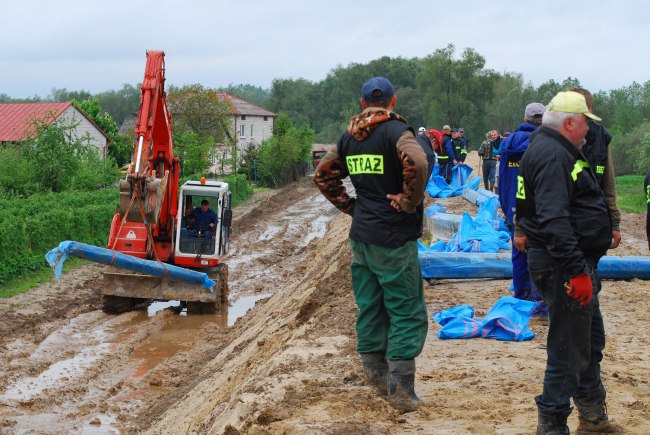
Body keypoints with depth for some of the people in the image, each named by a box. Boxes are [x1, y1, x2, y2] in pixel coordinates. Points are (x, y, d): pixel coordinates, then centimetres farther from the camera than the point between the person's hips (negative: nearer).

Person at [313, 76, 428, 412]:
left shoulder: (349, 137, 9)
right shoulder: (396, 131, -12)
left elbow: (323, 175, 17)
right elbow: (416, 164, -31)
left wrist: (350, 206, 14)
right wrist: (409, 202, -18)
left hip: (361, 235, 7)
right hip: (394, 237, -7)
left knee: (369, 307, 15)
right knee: (407, 311, 0)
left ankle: (376, 375, 25)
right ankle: (401, 390, -1)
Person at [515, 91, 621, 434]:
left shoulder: (556, 149, 16)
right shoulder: (552, 155, -19)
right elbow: (554, 219, -29)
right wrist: (577, 270, -31)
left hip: (573, 264, 12)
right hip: (563, 265, -12)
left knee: (591, 340, 21)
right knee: (569, 349, -5)